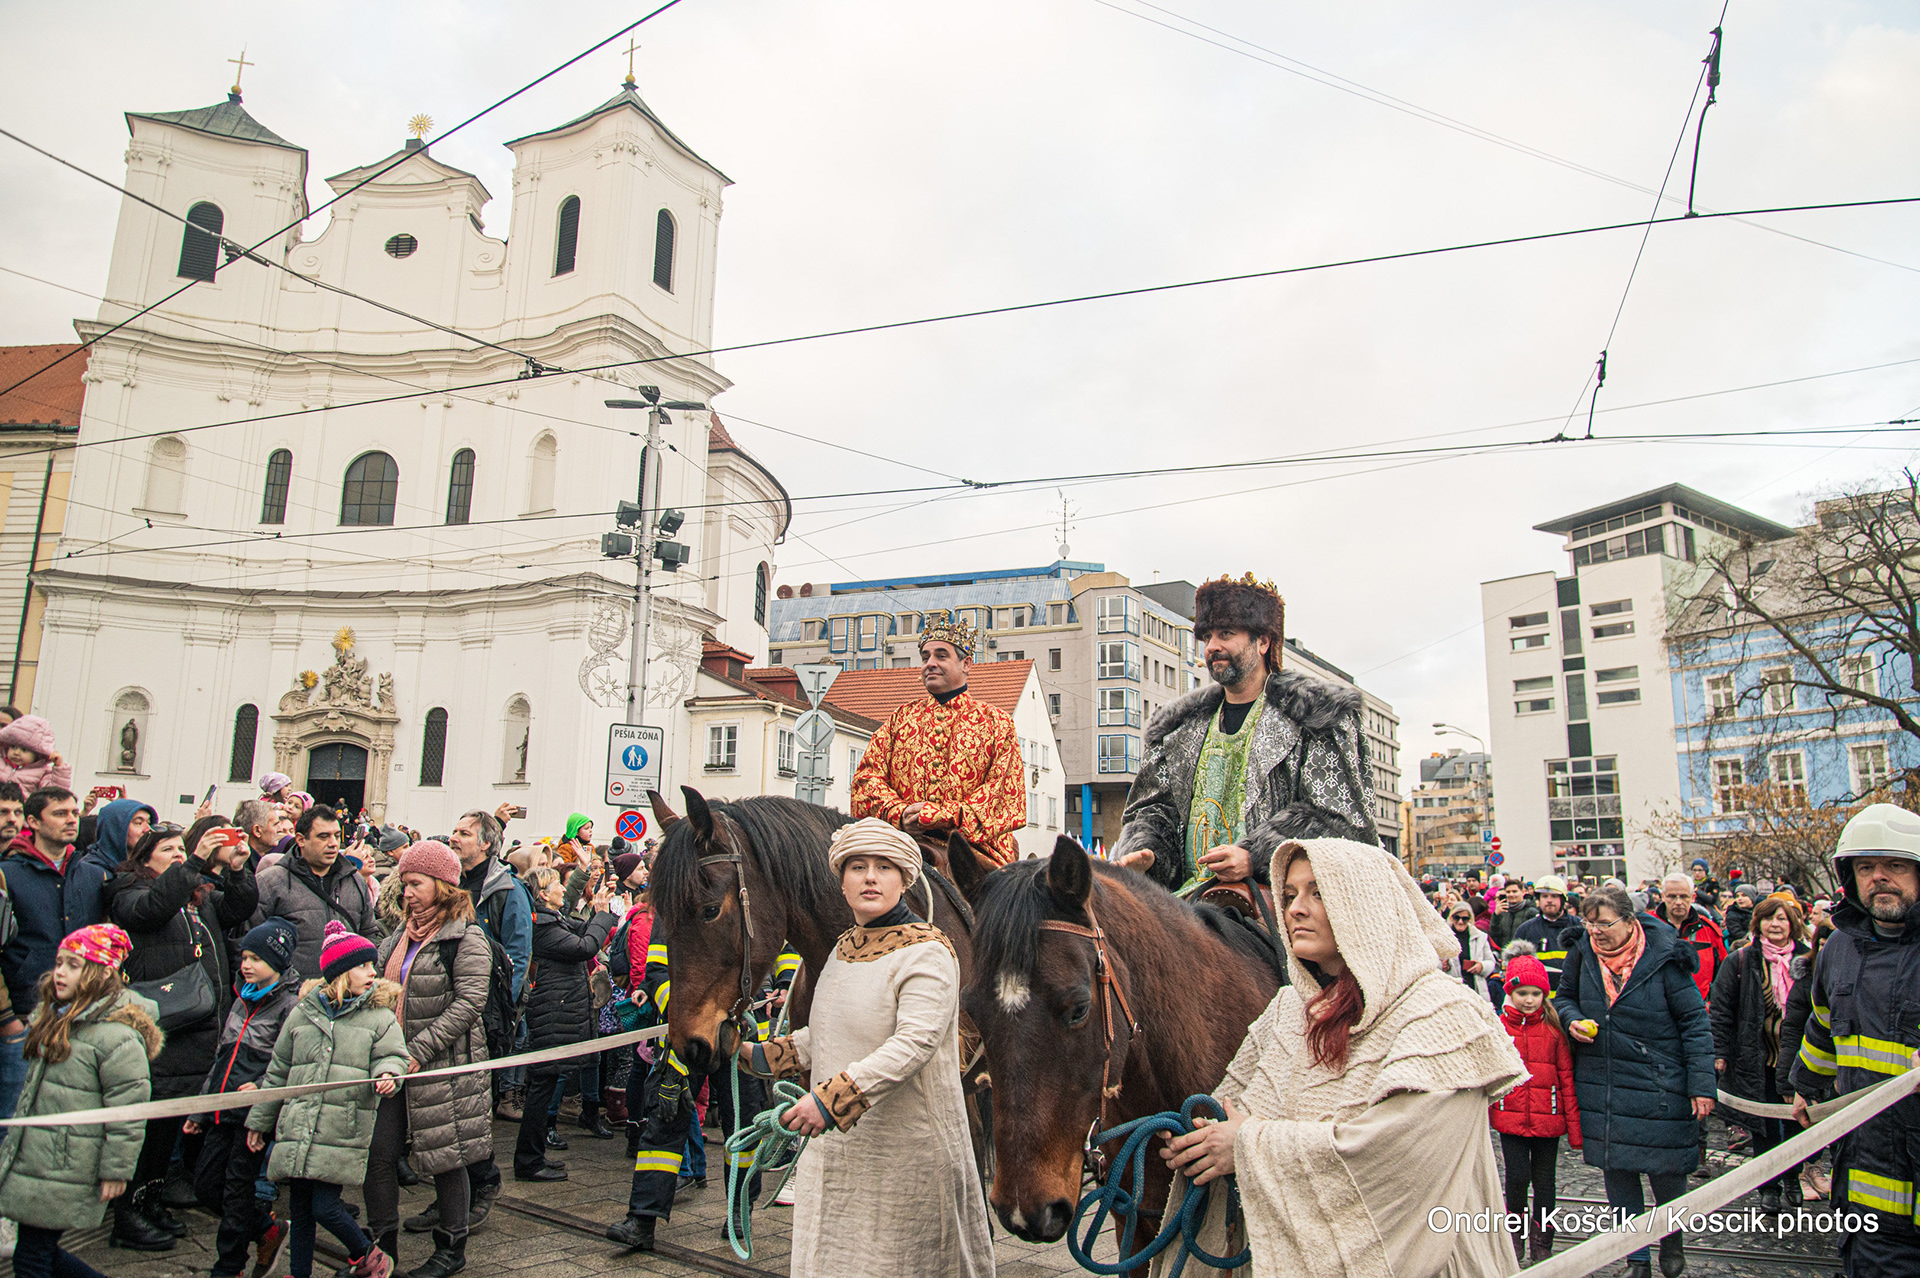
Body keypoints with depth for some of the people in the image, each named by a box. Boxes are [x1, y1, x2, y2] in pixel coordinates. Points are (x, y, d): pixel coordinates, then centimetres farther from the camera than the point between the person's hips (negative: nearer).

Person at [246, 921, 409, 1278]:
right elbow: (278, 1072, 17)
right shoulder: (302, 1013, 10)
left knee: (324, 1207, -6)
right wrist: (260, 1121, 21)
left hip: (343, 1135, -3)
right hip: (297, 1131, 4)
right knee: (299, 1210, 11)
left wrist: (388, 1074, -26)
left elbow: (393, 1055, -2)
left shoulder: (379, 1017, 2)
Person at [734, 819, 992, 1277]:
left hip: (905, 1151, -7)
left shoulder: (926, 952, -15)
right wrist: (762, 1055, 18)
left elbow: (913, 1044, -27)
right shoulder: (844, 948, 10)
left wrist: (831, 1097, -34)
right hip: (835, 1148, 8)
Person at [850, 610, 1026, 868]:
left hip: (972, 843, -1)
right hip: (905, 842, 2)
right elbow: (868, 773, 12)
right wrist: (899, 814, -9)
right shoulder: (901, 717, 23)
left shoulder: (997, 721, 14)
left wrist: (946, 816, -12)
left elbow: (1005, 789, 2)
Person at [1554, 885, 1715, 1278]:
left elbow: (1695, 1022, -7)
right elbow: (1563, 996, 16)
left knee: (1666, 1172, 4)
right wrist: (1573, 1020, -7)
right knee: (1617, 1174, 9)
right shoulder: (1583, 954, -1)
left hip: (1658, 1087, -3)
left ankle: (1672, 1242, 34)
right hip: (1601, 1087, 4)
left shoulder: (1663, 958, -12)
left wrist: (1702, 1084, -10)